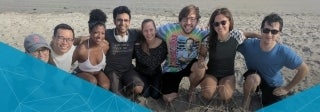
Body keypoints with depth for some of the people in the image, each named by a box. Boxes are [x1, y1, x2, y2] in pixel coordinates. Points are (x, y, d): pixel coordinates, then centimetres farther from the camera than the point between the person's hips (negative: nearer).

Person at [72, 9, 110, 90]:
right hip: (83, 73, -3)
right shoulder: (82, 49, -29)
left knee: (105, 86, -26)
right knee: (92, 81, -33)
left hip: (98, 72, 3)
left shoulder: (106, 45, -15)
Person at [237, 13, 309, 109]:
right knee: (253, 78, -35)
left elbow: (304, 69, -15)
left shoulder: (284, 52, -28)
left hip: (273, 85, 2)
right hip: (254, 79, -1)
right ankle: (246, 99, -5)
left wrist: (287, 88, -9)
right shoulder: (249, 45, -28)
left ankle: (265, 94, 31)